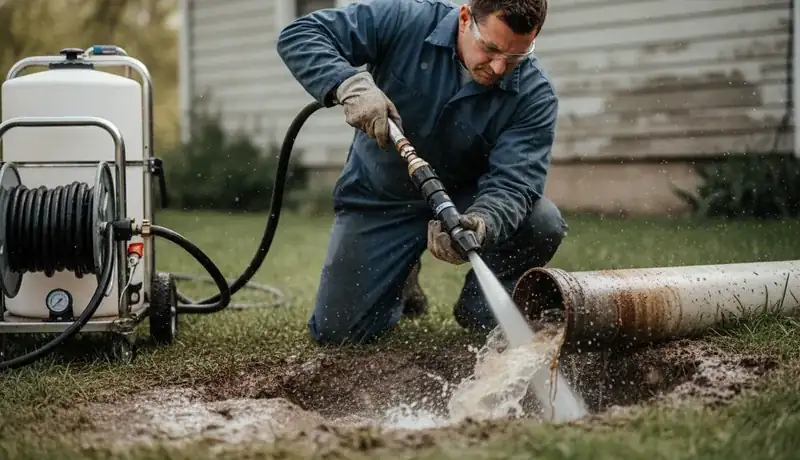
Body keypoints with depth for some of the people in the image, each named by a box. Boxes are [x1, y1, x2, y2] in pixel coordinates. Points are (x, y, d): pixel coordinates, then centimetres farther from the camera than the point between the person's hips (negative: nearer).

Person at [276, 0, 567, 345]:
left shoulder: (535, 94, -20)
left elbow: (512, 181, -28)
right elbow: (299, 35, -21)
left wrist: (480, 223, -52)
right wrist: (349, 84, -41)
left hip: (464, 200, 1)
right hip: (381, 199, 0)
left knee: (544, 224, -28)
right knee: (336, 332, -8)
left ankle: (478, 308, 3)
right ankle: (400, 283, 27)